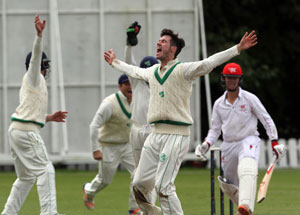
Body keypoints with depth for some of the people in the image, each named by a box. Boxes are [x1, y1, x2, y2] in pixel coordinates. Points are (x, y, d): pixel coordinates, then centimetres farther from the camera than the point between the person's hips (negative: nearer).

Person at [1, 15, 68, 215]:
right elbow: (36, 57, -19)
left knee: (26, 176, 16)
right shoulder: (33, 77, 0)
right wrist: (39, 35, -32)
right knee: (45, 170, -11)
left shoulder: (29, 84, 25)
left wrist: (50, 117, 20)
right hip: (27, 131, -9)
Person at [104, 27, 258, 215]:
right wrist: (115, 62, 52)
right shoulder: (152, 72, 16)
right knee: (140, 185, 6)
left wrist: (238, 49, -29)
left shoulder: (183, 70, -6)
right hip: (155, 135, 7)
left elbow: (209, 63, -18)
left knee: (163, 186, -13)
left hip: (176, 136, -7)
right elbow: (134, 71, 37)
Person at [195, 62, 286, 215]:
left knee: (247, 170, -34)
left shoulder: (250, 98, -2)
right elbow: (215, 129, 14)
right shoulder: (219, 104, 8)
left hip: (249, 141, -5)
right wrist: (206, 145, -4)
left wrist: (275, 143, -9)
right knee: (230, 186, 7)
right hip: (228, 145, 5)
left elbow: (267, 121, 0)